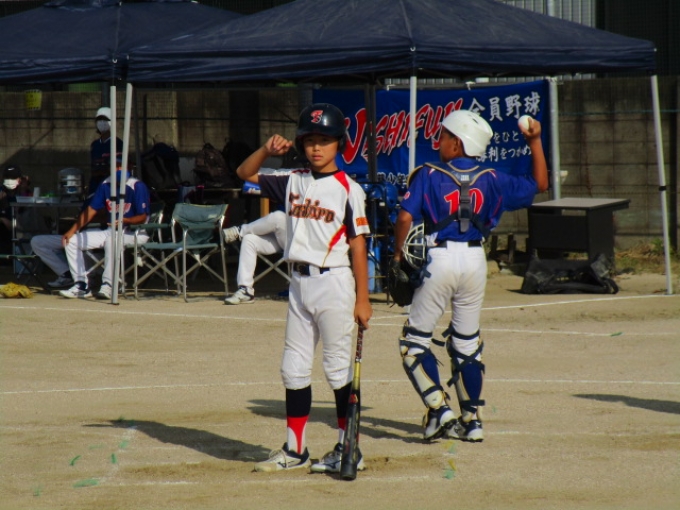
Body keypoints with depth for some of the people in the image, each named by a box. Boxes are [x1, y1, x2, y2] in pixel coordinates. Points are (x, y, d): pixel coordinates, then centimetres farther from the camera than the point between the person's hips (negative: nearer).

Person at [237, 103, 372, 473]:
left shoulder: (348, 189, -7)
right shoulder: (292, 182, 8)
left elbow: (358, 246, -8)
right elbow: (245, 173, 15)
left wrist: (362, 299, -11)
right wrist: (267, 150, -4)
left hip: (333, 282, -6)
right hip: (299, 282, 6)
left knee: (338, 366, -1)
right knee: (294, 367, 9)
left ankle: (348, 449, 6)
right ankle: (295, 450, 17)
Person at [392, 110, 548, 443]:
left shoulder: (428, 176, -4)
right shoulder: (491, 180, 6)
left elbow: (405, 218, -14)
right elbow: (539, 185, 16)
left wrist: (398, 252, -1)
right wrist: (535, 143, 17)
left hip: (440, 258, -4)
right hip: (475, 260, 4)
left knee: (415, 341, 5)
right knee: (466, 343, 16)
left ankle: (440, 411, -9)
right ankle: (471, 420, 17)